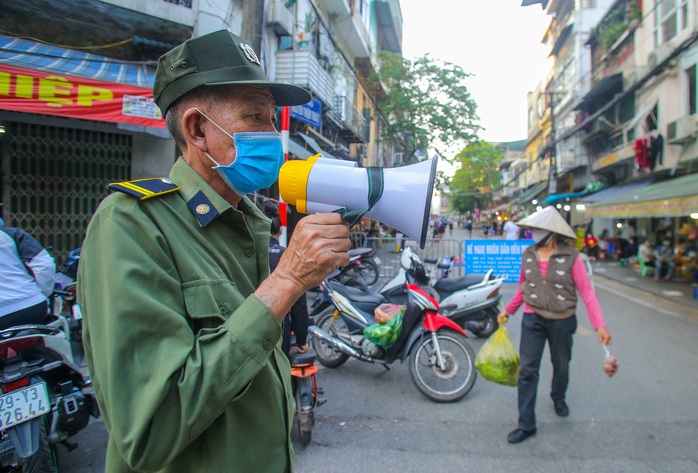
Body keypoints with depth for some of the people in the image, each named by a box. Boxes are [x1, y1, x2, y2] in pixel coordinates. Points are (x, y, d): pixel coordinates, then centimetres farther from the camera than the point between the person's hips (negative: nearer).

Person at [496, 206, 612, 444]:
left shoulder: (571, 257, -12)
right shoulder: (528, 255, 0)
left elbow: (586, 291, -12)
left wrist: (600, 325, -19)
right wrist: (508, 310, 15)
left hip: (562, 321, -2)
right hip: (533, 319, 2)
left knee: (561, 366, 19)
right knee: (527, 370, -2)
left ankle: (558, 397, 51)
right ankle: (526, 424, 7)